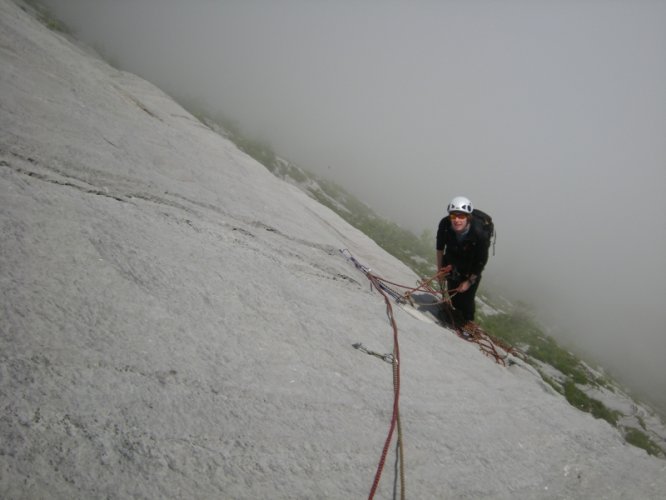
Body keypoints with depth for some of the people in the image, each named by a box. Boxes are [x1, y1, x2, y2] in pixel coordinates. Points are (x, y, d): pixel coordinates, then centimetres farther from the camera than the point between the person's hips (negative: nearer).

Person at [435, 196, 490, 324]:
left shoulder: (479, 235, -38)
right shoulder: (445, 224, -30)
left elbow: (481, 262, -22)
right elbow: (440, 246, -8)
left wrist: (469, 281, -13)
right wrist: (439, 268, 0)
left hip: (471, 270, -3)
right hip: (451, 264, 4)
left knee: (467, 299, 3)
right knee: (453, 295, 21)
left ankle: (468, 323, 35)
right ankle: (456, 317, 52)